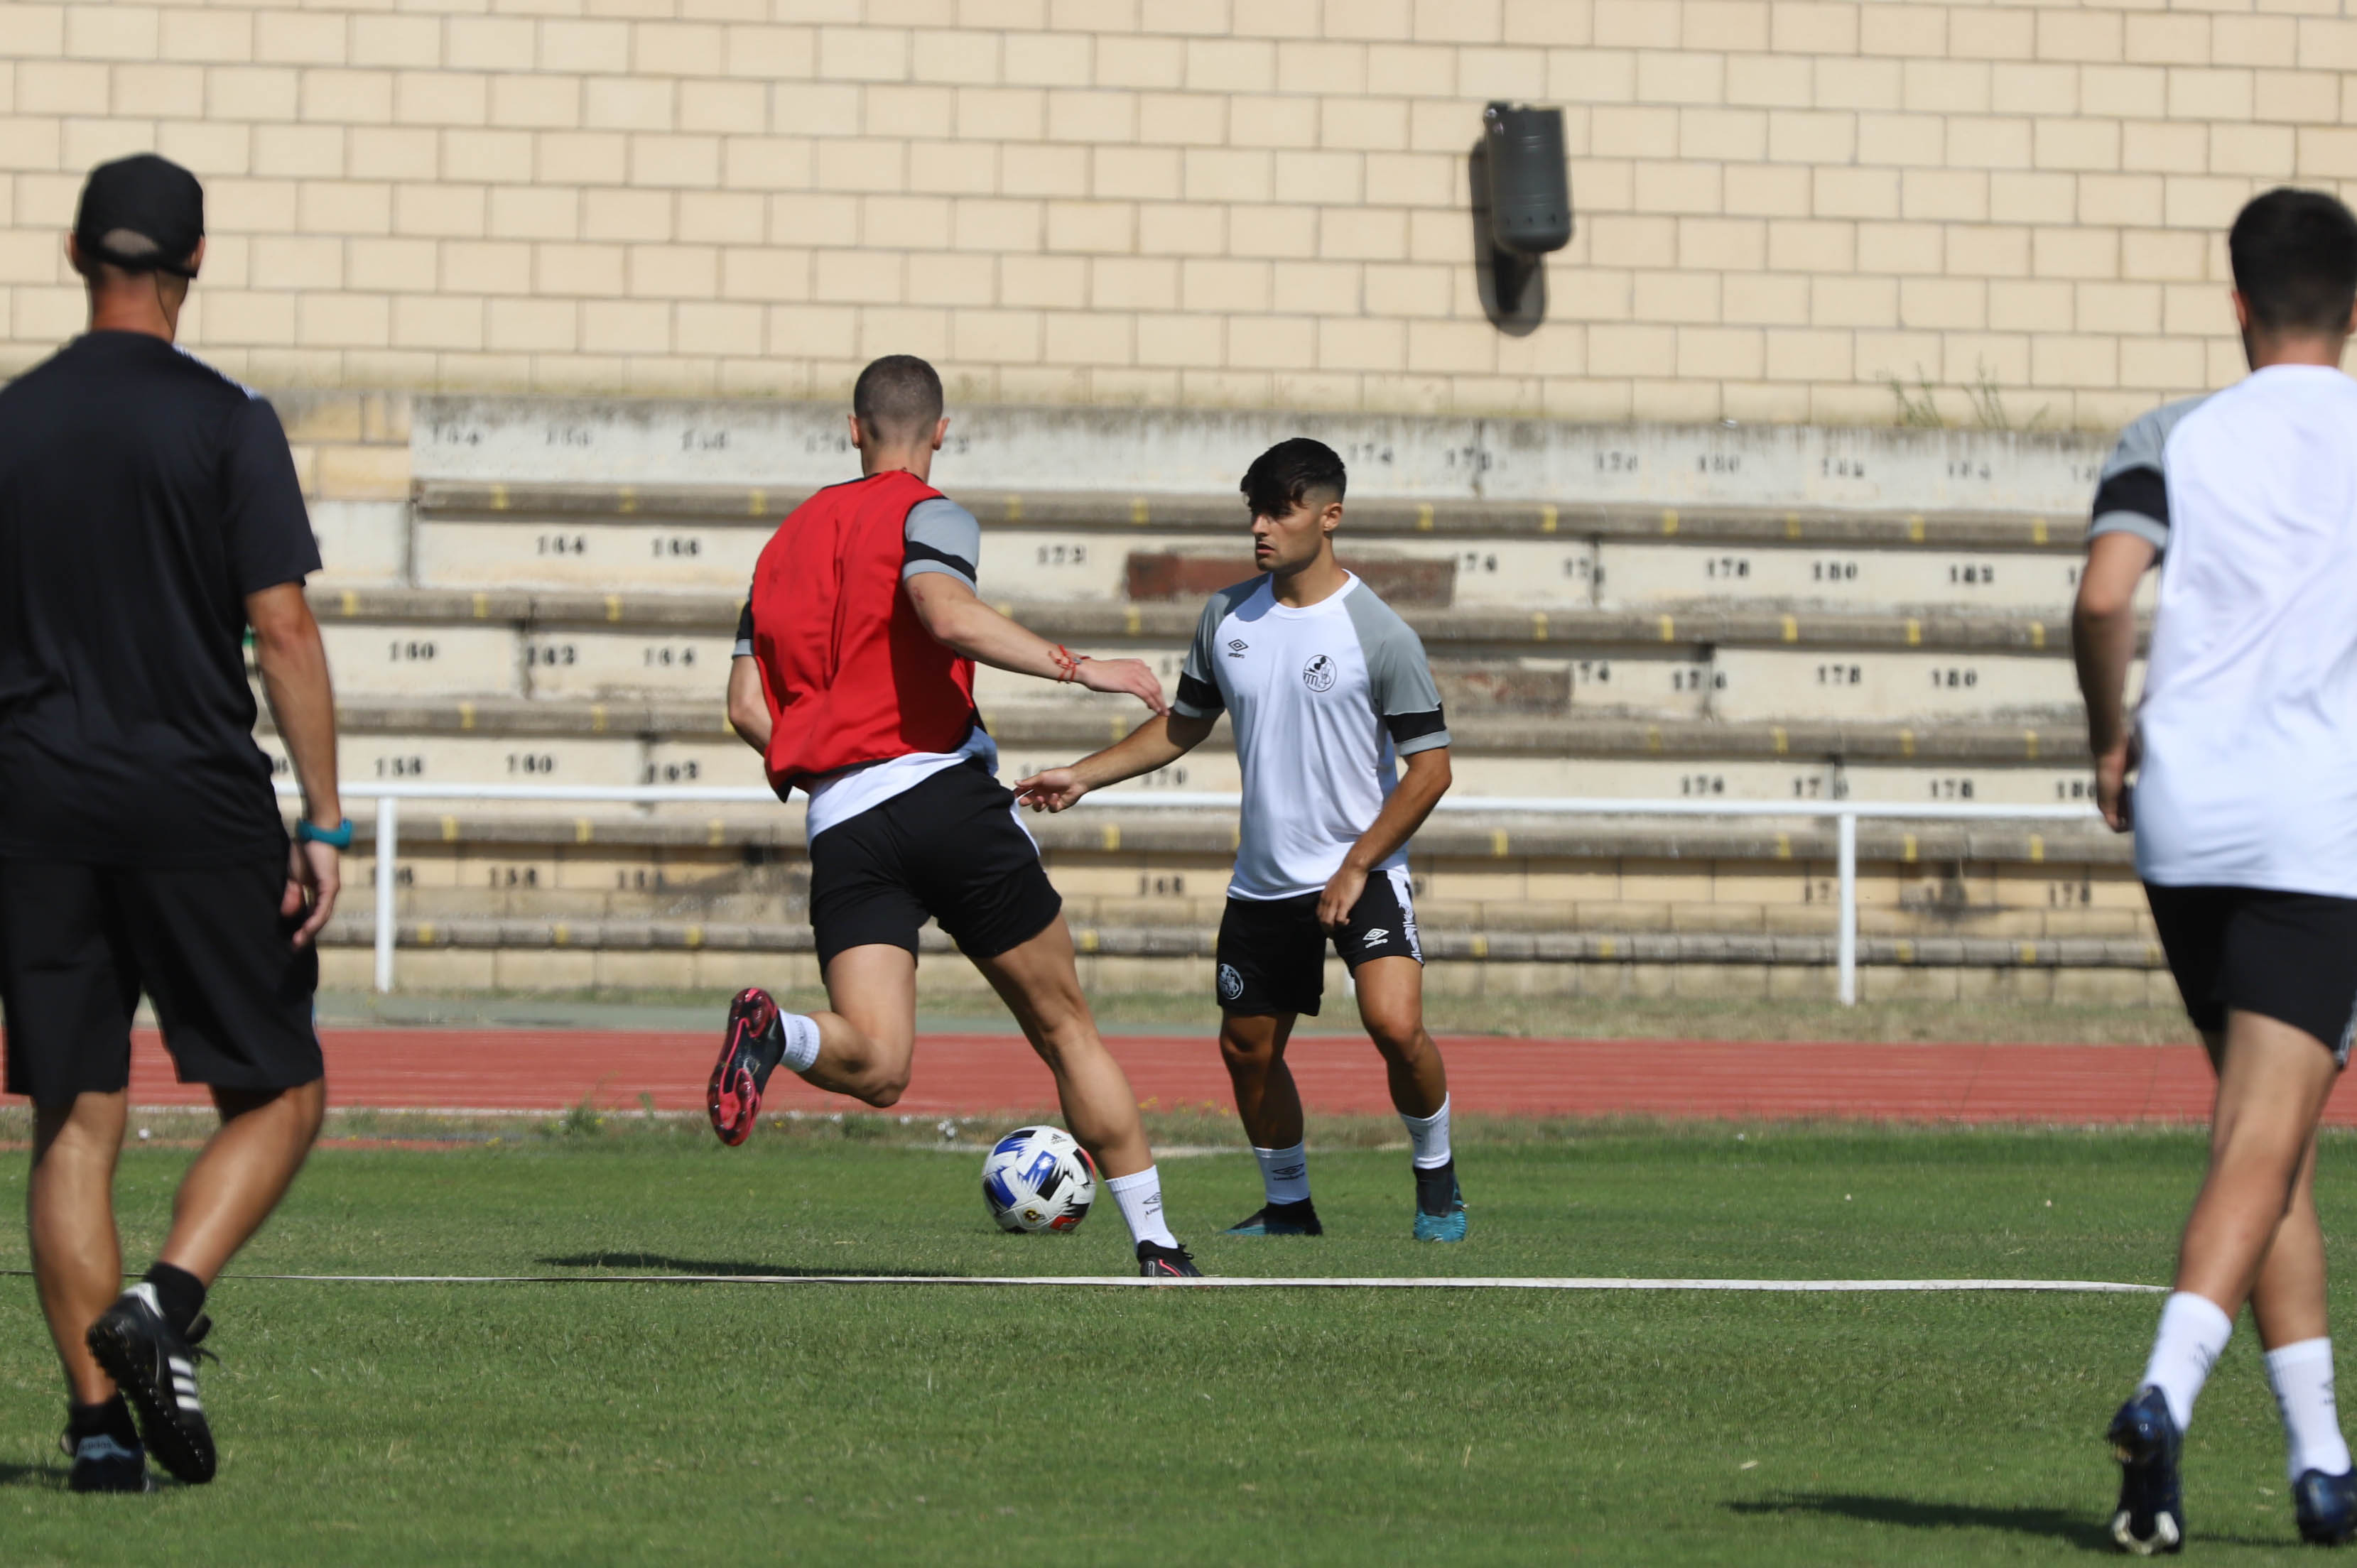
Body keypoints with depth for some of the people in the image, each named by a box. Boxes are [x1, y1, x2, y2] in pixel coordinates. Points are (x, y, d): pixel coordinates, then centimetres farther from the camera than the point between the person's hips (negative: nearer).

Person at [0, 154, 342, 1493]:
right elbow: (282, 632, -9)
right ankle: (164, 1307, -15)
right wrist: (325, 822, -5)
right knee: (279, 1094, 8)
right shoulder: (226, 424, -4)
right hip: (198, 803, -3)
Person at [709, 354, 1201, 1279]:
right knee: (1065, 1029, 10)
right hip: (943, 793, -4)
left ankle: (776, 1034, -39)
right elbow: (949, 614, -21)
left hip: (841, 827, 4)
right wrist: (1078, 669, -17)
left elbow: (746, 706, 17)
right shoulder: (926, 515, 1)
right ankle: (1157, 1247, 12)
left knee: (875, 1064, -7)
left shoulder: (787, 542, 20)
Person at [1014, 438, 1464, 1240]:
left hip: (1362, 871, -6)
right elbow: (1184, 724, 18)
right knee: (1247, 1048, 10)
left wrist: (1356, 869, -17)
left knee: (1395, 1025, -24)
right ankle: (1288, 1205, 31)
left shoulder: (1379, 634, -12)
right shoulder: (1227, 616, 3)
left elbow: (1430, 770, -10)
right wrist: (1084, 776, 8)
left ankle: (1436, 1178, 0)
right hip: (1264, 877, 6)